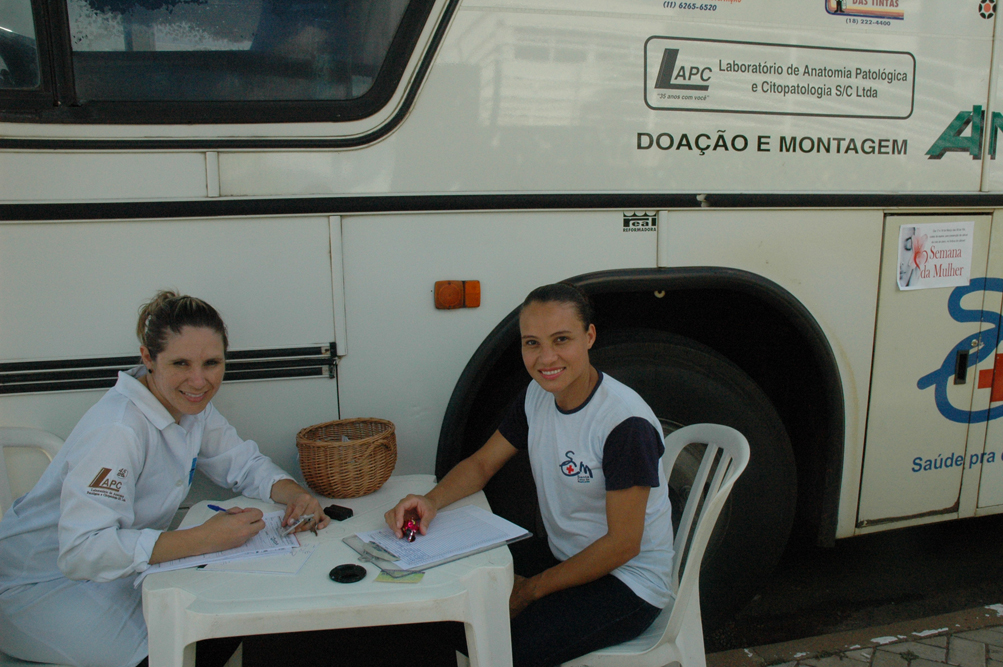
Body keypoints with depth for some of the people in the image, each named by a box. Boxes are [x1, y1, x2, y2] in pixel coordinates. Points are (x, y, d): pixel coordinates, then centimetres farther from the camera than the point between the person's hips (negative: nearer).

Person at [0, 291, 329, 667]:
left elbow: (242, 463, 3)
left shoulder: (190, 404, -6)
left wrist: (295, 495, -17)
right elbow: (82, 551, -35)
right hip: (39, 584, -7)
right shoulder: (117, 431, -31)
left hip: (115, 564, 7)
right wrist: (204, 539, -40)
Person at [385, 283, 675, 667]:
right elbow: (482, 463, 6)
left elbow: (623, 544, -21)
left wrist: (529, 591, -16)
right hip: (567, 561, 7)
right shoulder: (538, 396, -1)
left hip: (631, 585, -7)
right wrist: (431, 501, -15)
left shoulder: (625, 422, -24)